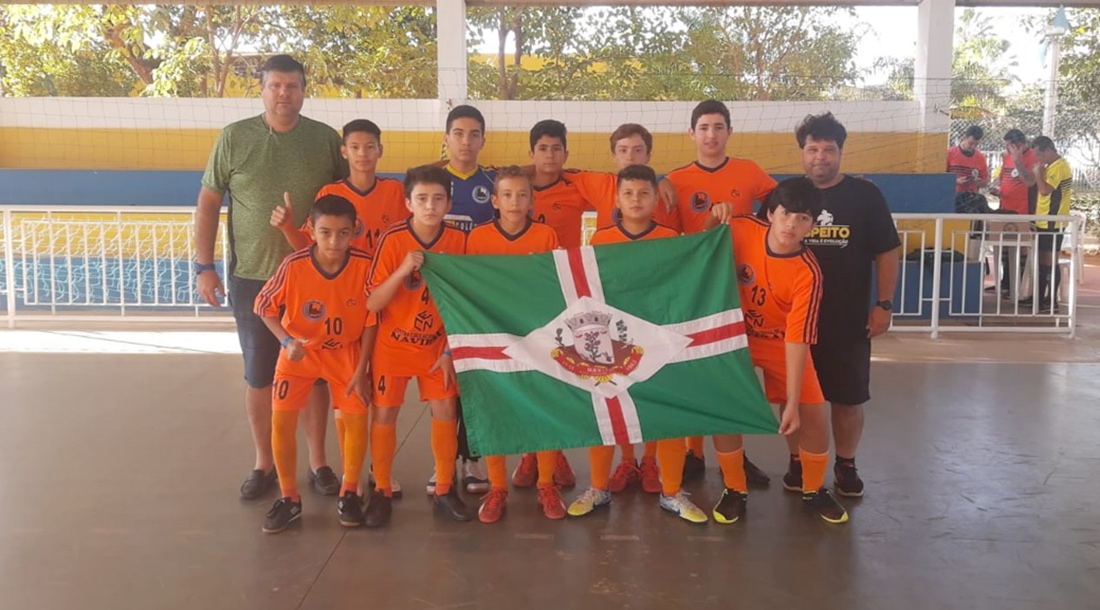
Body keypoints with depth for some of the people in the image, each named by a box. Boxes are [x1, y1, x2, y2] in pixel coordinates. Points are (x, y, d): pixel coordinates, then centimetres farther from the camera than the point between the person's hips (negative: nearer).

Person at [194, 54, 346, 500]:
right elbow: (208, 203, 3)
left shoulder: (326, 139, 1)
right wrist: (204, 266, -1)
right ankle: (264, 464, 25)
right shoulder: (234, 138, 0)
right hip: (252, 278, 0)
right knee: (259, 375, 9)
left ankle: (318, 462, 23)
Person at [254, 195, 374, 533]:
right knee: (282, 420, -5)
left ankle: (349, 494, 17)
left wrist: (361, 367, -10)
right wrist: (287, 341, -25)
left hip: (346, 352, 0)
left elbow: (371, 319, -11)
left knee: (357, 418, -5)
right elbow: (265, 306, -10)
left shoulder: (364, 265, -23)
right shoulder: (293, 265, -25)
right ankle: (289, 498, 14)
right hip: (300, 351, 0)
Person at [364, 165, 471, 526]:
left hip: (436, 344, 2)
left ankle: (444, 490, 17)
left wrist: (451, 350, -2)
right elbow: (372, 303, -19)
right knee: (385, 414, 2)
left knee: (445, 411, 1)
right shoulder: (392, 240, -17)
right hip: (393, 344, -2)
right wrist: (403, 270, -32)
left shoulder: (457, 241, -9)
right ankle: (382, 491, 18)